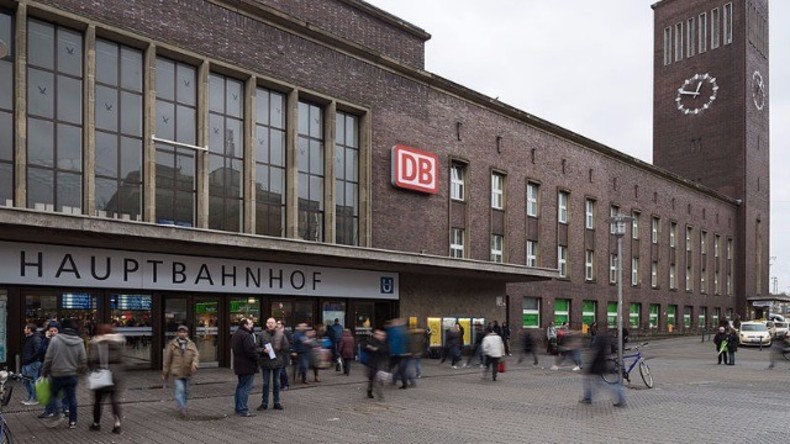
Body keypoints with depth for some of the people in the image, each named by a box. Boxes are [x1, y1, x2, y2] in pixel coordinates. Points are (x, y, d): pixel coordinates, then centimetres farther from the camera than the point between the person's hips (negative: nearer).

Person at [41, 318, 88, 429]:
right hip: (72, 375, 2)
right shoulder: (79, 342, -2)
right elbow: (83, 360, 0)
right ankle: (72, 421, 12)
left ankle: (57, 415, 2)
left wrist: (44, 372, 3)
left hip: (56, 374, -2)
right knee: (72, 398, 9)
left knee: (53, 395, 16)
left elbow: (48, 358, -8)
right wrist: (80, 370, 17)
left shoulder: (55, 339, -11)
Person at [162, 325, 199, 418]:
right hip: (177, 373, -3)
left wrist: (194, 364, -25)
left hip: (188, 373, 3)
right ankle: (182, 409, -20)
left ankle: (183, 407, 29)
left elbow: (196, 355, -5)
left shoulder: (191, 344, 7)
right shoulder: (172, 345, 1)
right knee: (179, 391, -16)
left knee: (186, 392, 12)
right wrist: (165, 373, 5)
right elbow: (167, 360, 4)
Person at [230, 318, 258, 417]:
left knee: (240, 386, 19)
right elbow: (250, 350, -25)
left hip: (239, 366, 10)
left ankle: (237, 407, 26)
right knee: (246, 388, -5)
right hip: (248, 366, -10)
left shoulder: (235, 335, 13)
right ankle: (243, 410, -5)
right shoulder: (246, 336, -19)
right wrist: (256, 358, -9)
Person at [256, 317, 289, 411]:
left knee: (276, 383, 10)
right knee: (265, 383, 7)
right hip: (265, 362, -1)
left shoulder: (281, 334, 0)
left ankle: (276, 402, 20)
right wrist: (263, 350, -18)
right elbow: (256, 347, -2)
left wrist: (281, 357, -5)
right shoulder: (262, 335, -3)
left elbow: (286, 347, 4)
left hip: (277, 362, 1)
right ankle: (264, 403, 16)